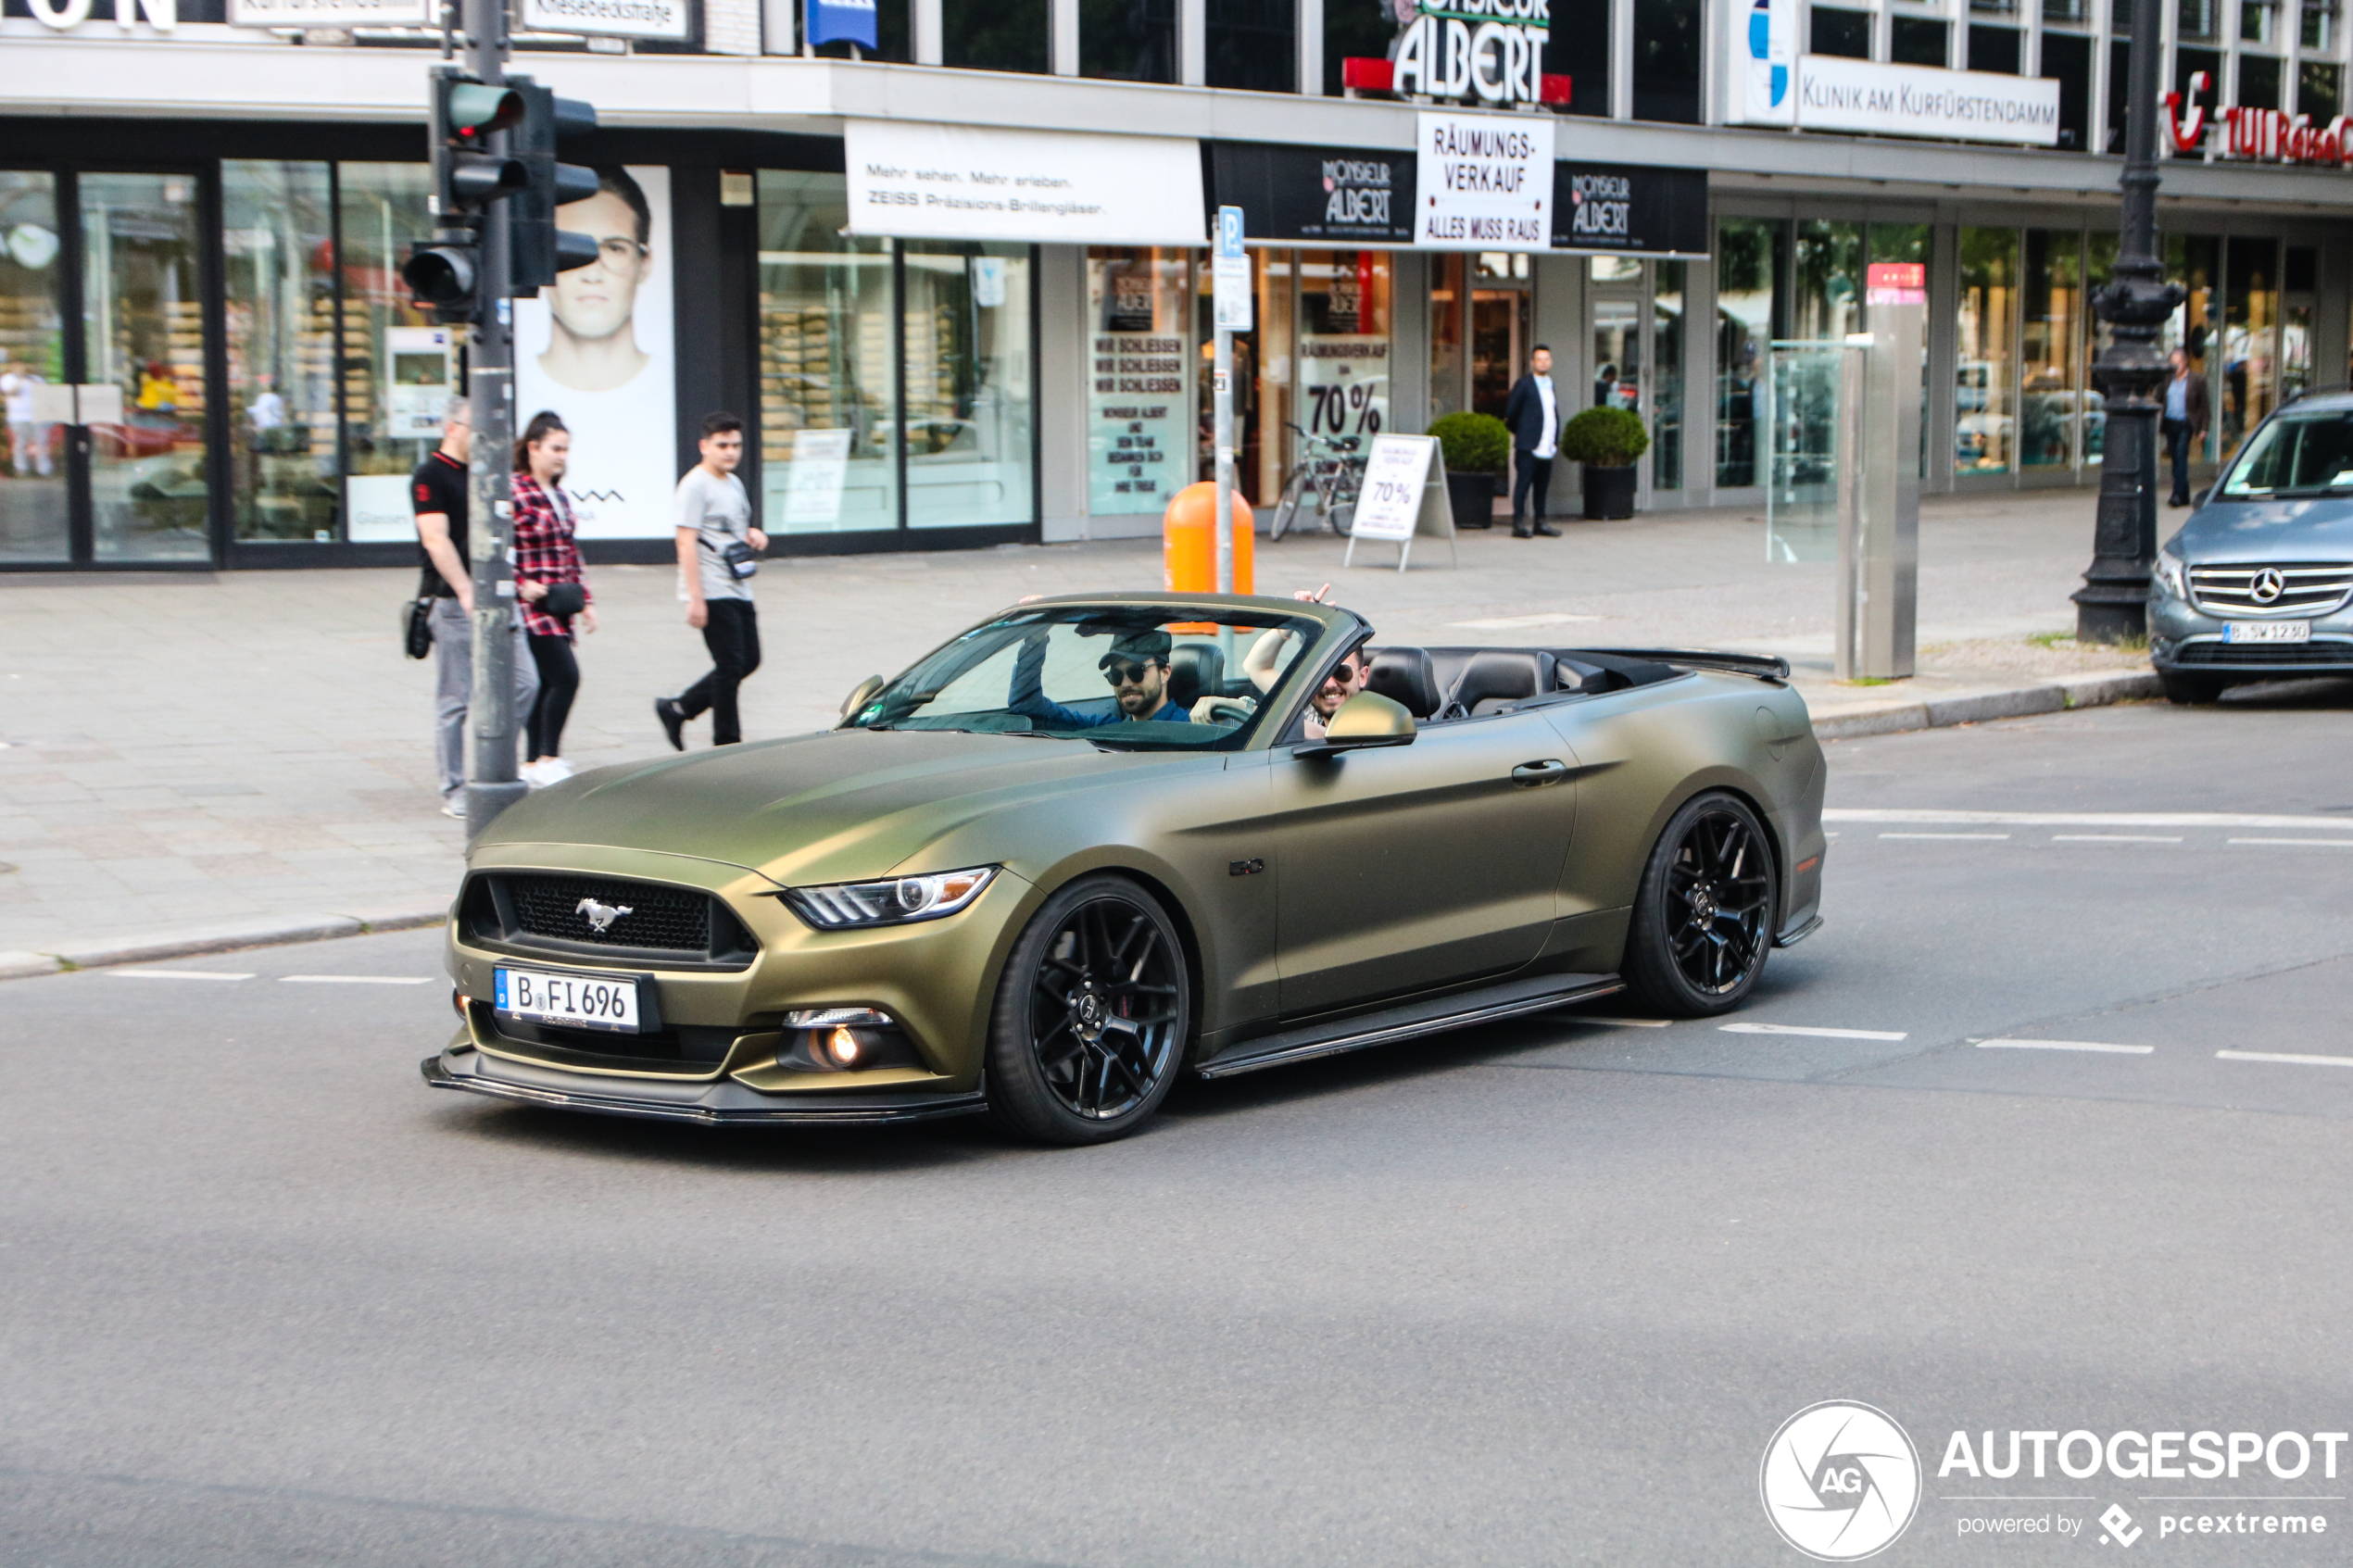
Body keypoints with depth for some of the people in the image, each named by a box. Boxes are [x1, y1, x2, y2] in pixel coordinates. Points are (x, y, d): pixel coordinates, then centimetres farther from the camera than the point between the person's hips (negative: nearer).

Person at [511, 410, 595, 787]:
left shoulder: (560, 496, 15)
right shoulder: (513, 493, -12)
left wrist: (585, 600, 17)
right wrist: (521, 585, -17)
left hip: (558, 606, 8)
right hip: (532, 605, -8)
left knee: (544, 685, 10)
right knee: (566, 676, -14)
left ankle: (534, 764, 16)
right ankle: (548, 760, -6)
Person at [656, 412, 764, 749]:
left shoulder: (734, 483, 16)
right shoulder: (696, 484, -11)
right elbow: (686, 542, -16)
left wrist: (752, 536, 5)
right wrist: (696, 598, -22)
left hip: (738, 590, 9)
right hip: (713, 593, -9)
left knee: (749, 660, 10)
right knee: (730, 665, -6)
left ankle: (677, 709, 21)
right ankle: (727, 744, 4)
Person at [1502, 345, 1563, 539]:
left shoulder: (1550, 385, 17)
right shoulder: (1523, 384, -4)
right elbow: (1510, 413, -2)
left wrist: (1556, 439, 16)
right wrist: (1521, 433, 6)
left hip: (1547, 448, 7)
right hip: (1529, 447, -6)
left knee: (1542, 486, 10)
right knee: (1523, 484, -7)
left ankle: (1540, 522, 15)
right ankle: (1518, 523, -7)